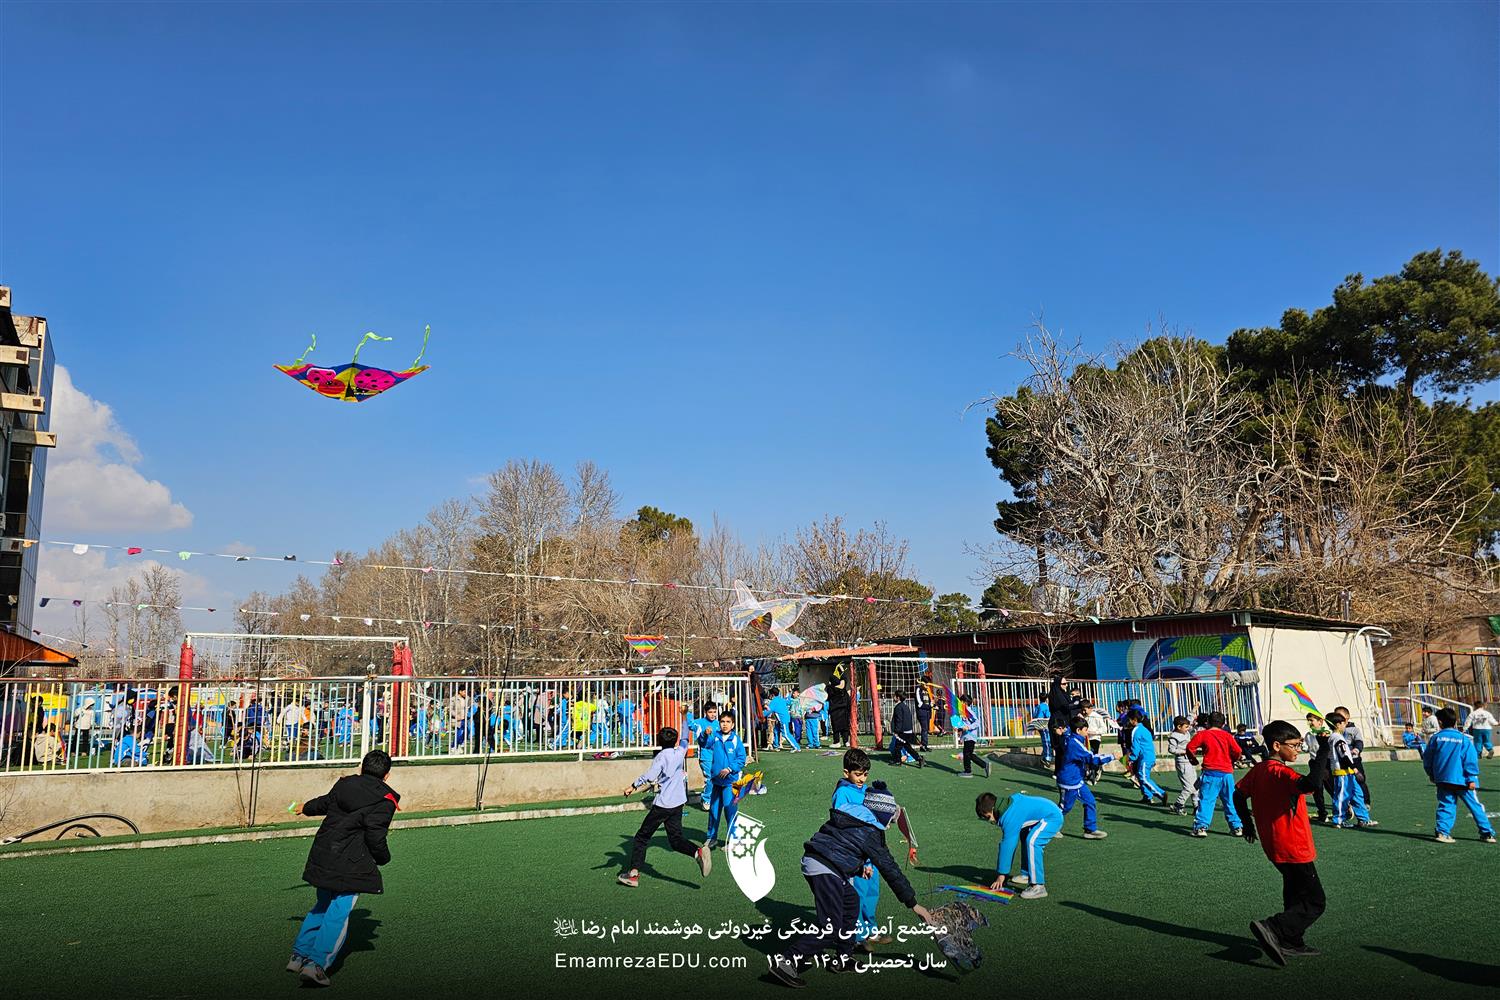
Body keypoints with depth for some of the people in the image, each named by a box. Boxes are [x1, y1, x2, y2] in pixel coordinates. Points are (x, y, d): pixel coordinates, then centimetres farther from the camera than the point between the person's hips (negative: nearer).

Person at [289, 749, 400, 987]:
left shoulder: (344, 784, 10)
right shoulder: (385, 799, -8)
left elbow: (324, 803, 28)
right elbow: (375, 835, -15)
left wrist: (306, 808, 51)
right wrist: (384, 859, 4)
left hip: (322, 856, 7)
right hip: (350, 864, -7)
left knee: (323, 906, 22)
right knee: (339, 912, -5)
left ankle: (299, 955, 25)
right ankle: (316, 963, -14)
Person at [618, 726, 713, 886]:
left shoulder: (662, 756, -9)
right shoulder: (680, 752, 7)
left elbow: (650, 776, -23)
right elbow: (684, 743, 32)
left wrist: (633, 786, -14)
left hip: (662, 804, -5)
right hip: (678, 804, 5)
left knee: (642, 837, 6)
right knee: (676, 839, 4)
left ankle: (633, 873, 4)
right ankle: (698, 852, -22)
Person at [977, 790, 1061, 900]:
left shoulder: (1010, 818, -25)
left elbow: (1007, 846, -21)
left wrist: (1001, 875, -15)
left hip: (1052, 817, -11)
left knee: (1032, 842, -26)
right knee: (1024, 837, 25)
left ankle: (1038, 886, -24)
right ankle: (1026, 875, 33)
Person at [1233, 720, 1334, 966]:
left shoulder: (1257, 770, 5)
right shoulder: (1281, 773, -23)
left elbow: (1238, 794, 14)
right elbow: (1310, 784, -41)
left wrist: (1248, 823, 25)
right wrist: (1323, 756, -30)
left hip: (1274, 847, 9)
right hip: (1295, 849, -9)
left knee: (1295, 895, 23)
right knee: (1315, 903, -2)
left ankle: (1291, 942, 27)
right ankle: (1272, 929, -14)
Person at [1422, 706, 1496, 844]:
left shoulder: (1436, 738, 2)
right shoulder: (1464, 740, -4)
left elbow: (1427, 759, 8)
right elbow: (1471, 760, -7)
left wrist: (1431, 775, 22)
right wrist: (1472, 779, -4)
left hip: (1443, 780, 2)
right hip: (1462, 781, -2)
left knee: (1446, 806, 7)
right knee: (1475, 806, 7)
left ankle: (1443, 832, -4)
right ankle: (1487, 833, 9)